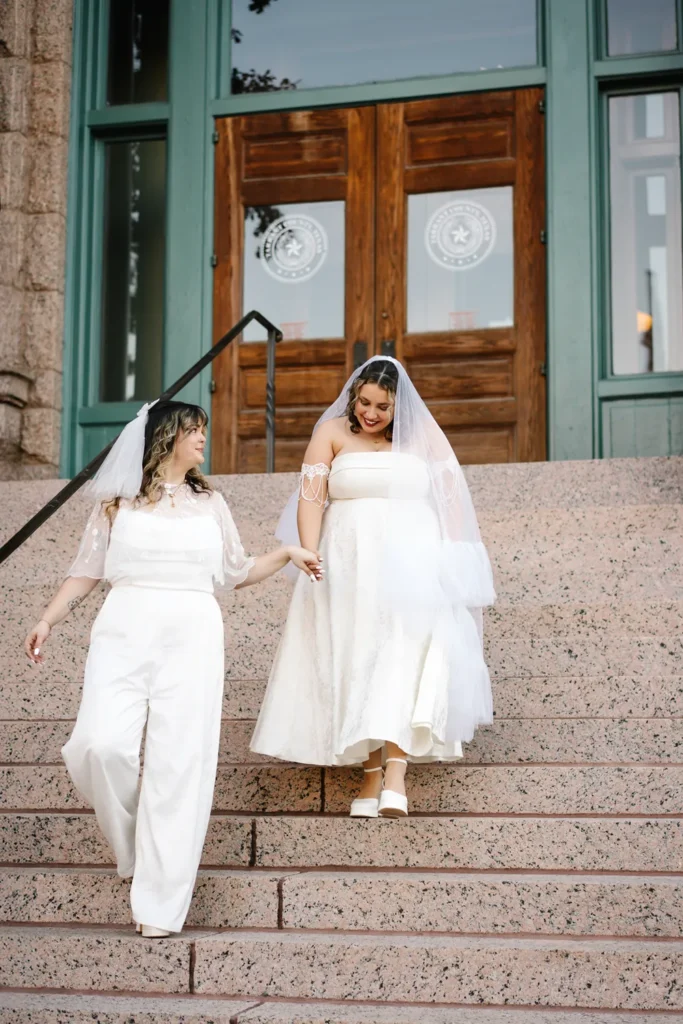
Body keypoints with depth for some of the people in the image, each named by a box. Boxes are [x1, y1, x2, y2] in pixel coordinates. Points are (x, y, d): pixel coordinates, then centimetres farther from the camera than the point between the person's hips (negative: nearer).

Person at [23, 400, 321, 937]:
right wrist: (48, 620, 3)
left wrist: (286, 553, 15)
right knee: (102, 745, -20)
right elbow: (86, 572, 13)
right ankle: (132, 847, 7)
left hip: (192, 635, 1)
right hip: (124, 631, -1)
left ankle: (161, 905, -1)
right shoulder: (118, 501, 12)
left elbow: (237, 571, 26)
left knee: (179, 763, -7)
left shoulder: (210, 503, 19)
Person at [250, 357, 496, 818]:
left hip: (410, 560, -1)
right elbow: (311, 497, 0)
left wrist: (451, 564, -3)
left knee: (406, 659, -15)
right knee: (354, 666, -1)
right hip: (348, 564, 1)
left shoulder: (423, 435, 9)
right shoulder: (333, 433, 7)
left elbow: (451, 499, 6)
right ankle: (371, 775, 4)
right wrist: (308, 556, -13)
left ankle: (397, 771, -22)